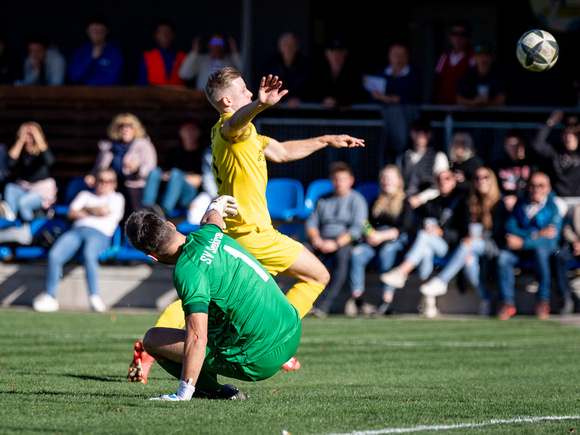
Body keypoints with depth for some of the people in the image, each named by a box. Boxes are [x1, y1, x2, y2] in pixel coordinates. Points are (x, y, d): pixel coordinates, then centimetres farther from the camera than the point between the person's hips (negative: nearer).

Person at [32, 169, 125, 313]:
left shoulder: (117, 198, 24)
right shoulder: (85, 195, 33)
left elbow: (105, 210, 3)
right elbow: (71, 214, 16)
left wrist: (85, 209, 17)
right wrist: (94, 213, 6)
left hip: (99, 233, -3)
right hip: (77, 230, 3)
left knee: (89, 256, -40)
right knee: (54, 256, -27)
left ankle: (94, 297, -37)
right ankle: (49, 297, -19)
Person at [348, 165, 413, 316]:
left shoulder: (405, 203, 8)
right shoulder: (375, 203, 24)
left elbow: (405, 228, -4)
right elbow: (368, 225, 19)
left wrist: (383, 236, -15)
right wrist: (369, 234, -6)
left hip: (396, 240, -4)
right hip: (374, 240, 4)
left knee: (386, 252, -38)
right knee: (357, 254, -28)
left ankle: (387, 300, -43)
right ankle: (356, 298, -32)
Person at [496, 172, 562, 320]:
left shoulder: (552, 208, -8)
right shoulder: (520, 205, 4)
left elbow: (551, 240, -18)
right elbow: (510, 229, -5)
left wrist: (523, 242, -25)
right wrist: (536, 234, -18)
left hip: (544, 247, -3)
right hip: (521, 247, 3)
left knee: (541, 251, -39)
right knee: (503, 256, -29)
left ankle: (542, 301, -26)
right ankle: (507, 302, -23)